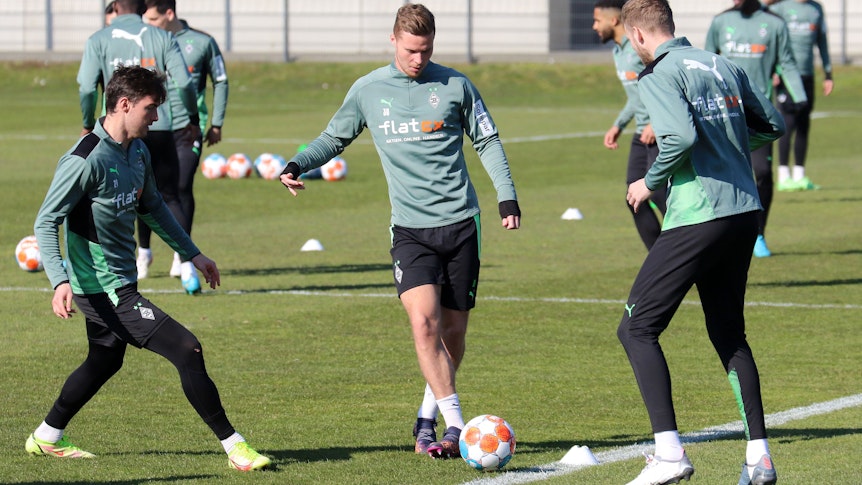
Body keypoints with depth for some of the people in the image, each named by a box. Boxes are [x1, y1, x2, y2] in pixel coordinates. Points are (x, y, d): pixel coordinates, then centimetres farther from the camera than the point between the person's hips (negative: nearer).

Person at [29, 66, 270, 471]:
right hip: (103, 286, -10)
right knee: (186, 350, -14)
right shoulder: (86, 160, -22)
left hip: (119, 281, 10)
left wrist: (192, 254, 25)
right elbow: (46, 221, -21)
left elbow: (152, 207, 22)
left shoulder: (137, 152, 5)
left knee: (105, 361, 28)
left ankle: (47, 438, 44)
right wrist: (60, 280, -33)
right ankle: (234, 447, -7)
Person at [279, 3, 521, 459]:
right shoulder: (368, 91, 4)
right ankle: (455, 423, -18)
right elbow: (334, 138, 16)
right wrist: (298, 164, -1)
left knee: (452, 332, 4)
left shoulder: (454, 86, 2)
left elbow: (487, 142, 11)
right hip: (410, 228, -1)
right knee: (424, 322, -20)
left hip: (460, 222, 1)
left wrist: (506, 195, 3)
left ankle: (427, 419, 23)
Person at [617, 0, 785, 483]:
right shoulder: (723, 65, 13)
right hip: (746, 212, 7)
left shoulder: (658, 75, -8)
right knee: (729, 334, 19)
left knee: (637, 329, 0)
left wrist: (651, 183, -7)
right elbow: (774, 125, 20)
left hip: (698, 217, -7)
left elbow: (681, 136, -23)